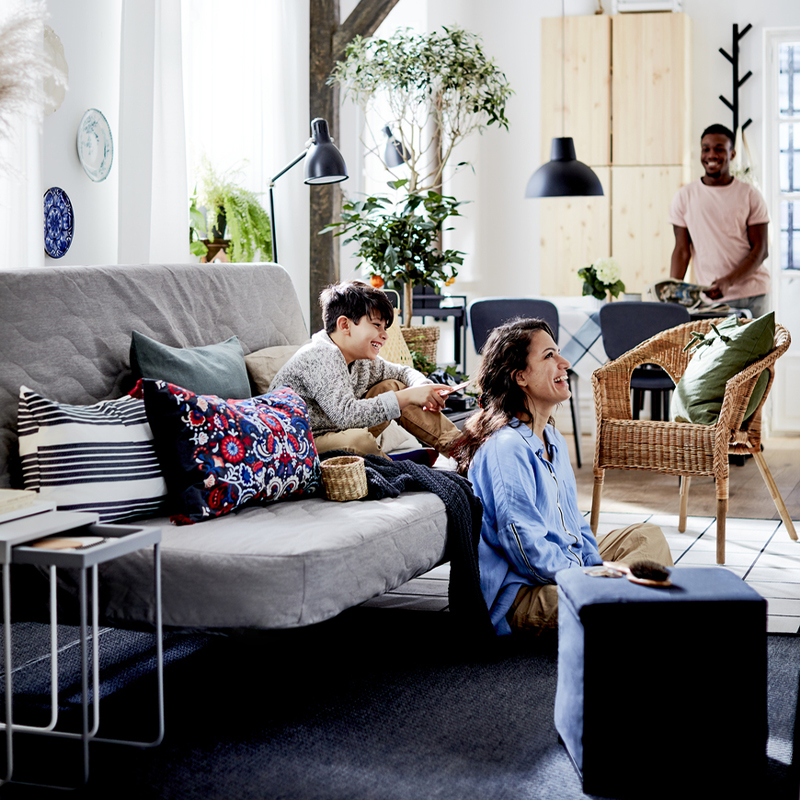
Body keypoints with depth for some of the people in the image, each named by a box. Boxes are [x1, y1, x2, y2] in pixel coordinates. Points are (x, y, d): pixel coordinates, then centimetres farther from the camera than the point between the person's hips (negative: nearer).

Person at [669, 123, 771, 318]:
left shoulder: (750, 195, 2)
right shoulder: (684, 197, 6)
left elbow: (760, 249, -2)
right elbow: (682, 250, 6)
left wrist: (728, 281, -17)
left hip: (751, 295, -1)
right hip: (708, 297, 1)